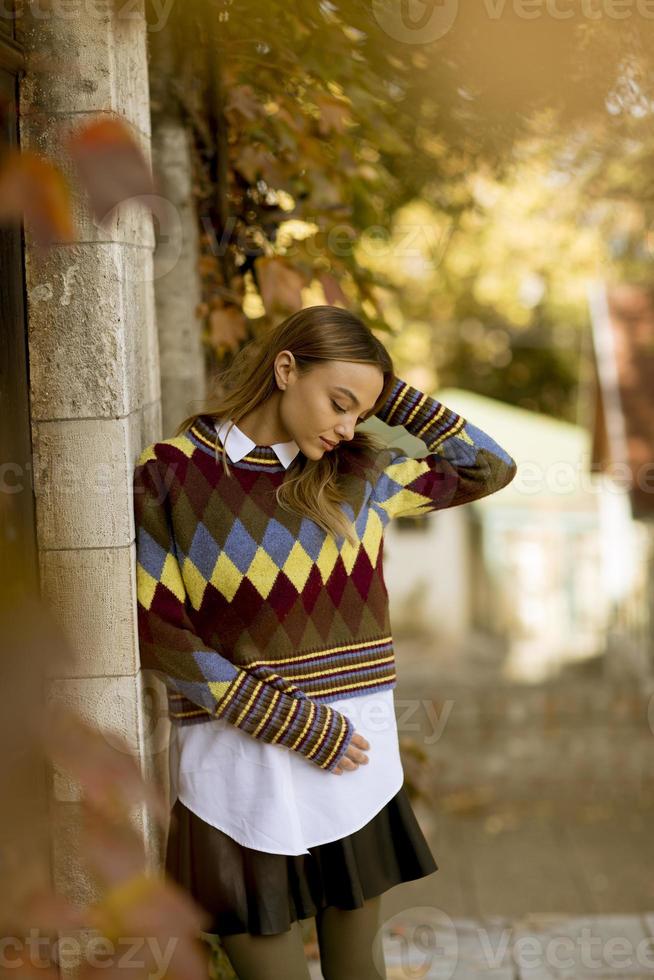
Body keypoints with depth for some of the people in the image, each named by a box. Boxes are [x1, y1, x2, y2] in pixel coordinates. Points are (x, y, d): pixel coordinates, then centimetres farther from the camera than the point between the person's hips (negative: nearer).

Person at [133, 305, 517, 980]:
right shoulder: (170, 475, -6)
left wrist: (392, 397, 2)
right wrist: (291, 723, -13)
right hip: (240, 765, -3)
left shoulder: (359, 472, 6)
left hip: (355, 759, 4)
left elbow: (489, 467, 14)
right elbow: (155, 632, -9)